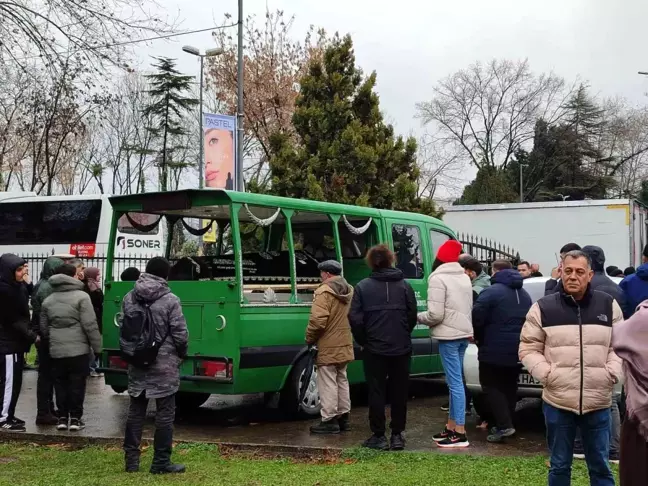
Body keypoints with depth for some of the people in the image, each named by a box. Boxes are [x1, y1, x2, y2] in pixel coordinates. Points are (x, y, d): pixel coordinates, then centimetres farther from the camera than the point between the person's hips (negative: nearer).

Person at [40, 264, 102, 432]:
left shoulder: (48, 300, 10)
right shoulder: (81, 296, -9)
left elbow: (44, 328, 15)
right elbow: (90, 325, -13)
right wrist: (97, 346, -7)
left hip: (56, 350, 5)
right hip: (78, 349, -5)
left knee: (60, 384, 11)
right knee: (77, 384, 3)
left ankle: (62, 417, 13)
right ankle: (75, 418, 6)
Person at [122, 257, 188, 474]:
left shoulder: (129, 298, 4)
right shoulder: (170, 300, -13)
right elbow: (181, 335, -12)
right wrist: (181, 354, 6)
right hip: (164, 365, -5)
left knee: (136, 411, 13)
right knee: (165, 413, 3)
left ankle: (131, 459, 17)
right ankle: (161, 462, 6)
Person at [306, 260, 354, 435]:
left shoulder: (324, 291, -17)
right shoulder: (349, 291, 11)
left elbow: (318, 321, -24)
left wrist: (309, 339, -9)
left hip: (328, 347, -8)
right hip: (345, 345, 9)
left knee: (328, 383, -3)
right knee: (342, 380, 17)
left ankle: (329, 421, -2)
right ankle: (343, 417, 22)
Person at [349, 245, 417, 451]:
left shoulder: (363, 287, -5)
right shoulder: (404, 285, 1)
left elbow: (355, 318, -9)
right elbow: (412, 316, 1)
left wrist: (363, 341, 5)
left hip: (374, 349, -2)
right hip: (401, 349, 2)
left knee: (376, 392, 5)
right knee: (399, 392, 11)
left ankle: (379, 436, 6)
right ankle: (397, 435, 14)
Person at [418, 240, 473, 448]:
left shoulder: (438, 278, -12)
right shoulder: (464, 277, 14)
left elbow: (435, 314, -17)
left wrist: (417, 316, 0)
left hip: (449, 335, -8)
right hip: (463, 333, 8)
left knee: (455, 382, -6)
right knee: (454, 381, 14)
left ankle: (460, 434, -3)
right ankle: (451, 428, 21)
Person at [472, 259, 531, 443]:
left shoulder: (491, 292, -13)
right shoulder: (524, 294, 15)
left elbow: (476, 319, -16)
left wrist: (479, 339, 2)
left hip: (495, 350, -7)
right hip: (517, 350, 7)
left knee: (491, 386, 1)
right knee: (509, 387, 16)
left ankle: (504, 425, -9)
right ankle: (506, 424, 19)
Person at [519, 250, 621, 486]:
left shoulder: (609, 305, 4)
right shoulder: (543, 308, -2)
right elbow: (528, 349, 2)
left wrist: (612, 373, -6)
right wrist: (546, 374, -11)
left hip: (598, 403, 1)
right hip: (558, 402, -1)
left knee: (600, 466, 12)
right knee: (559, 466, 12)